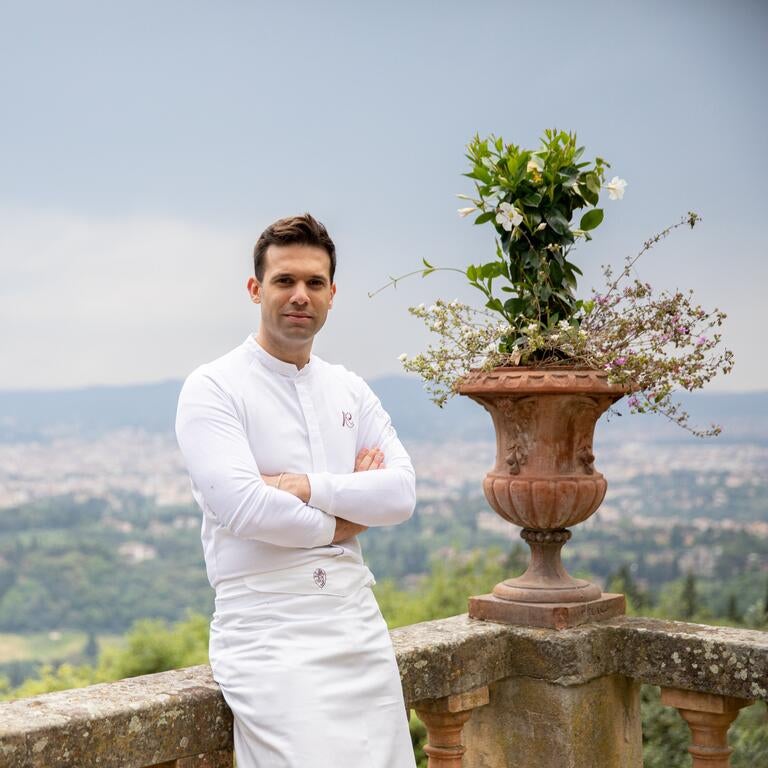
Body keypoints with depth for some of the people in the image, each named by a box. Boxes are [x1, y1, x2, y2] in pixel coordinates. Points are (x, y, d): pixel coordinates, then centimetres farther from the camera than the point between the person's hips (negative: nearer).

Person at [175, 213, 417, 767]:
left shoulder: (351, 390, 14)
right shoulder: (213, 388, -4)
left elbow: (402, 493, 1)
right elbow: (242, 508, -17)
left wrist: (306, 486, -12)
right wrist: (343, 519, -4)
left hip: (356, 618, 6)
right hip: (266, 630, -5)